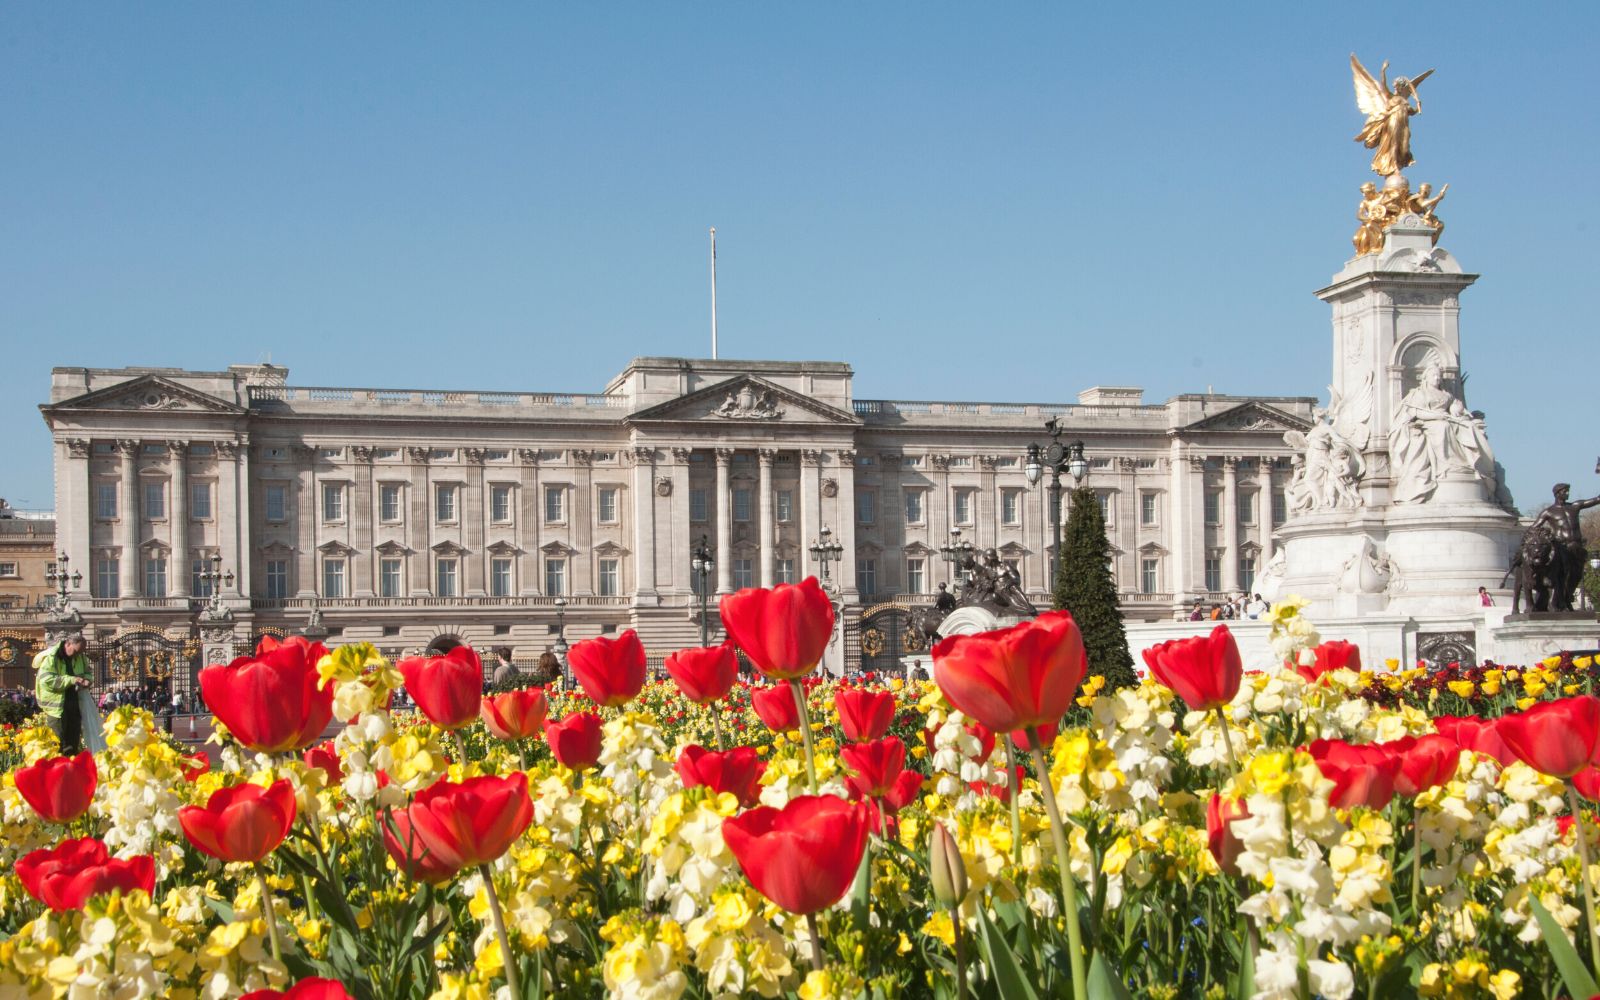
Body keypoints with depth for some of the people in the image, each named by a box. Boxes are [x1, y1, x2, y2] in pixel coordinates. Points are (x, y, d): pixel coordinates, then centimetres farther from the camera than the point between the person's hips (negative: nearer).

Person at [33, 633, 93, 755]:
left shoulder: (80, 657, 7)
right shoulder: (51, 657, -15)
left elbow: (88, 672, 22)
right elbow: (46, 680, -24)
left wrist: (86, 680, -3)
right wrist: (71, 680, -26)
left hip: (74, 704, 7)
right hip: (56, 706, -7)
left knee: (73, 743, 13)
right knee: (58, 745, -4)